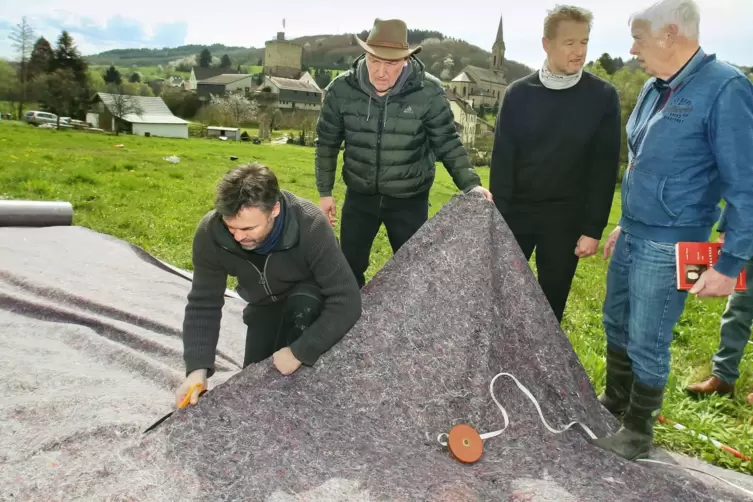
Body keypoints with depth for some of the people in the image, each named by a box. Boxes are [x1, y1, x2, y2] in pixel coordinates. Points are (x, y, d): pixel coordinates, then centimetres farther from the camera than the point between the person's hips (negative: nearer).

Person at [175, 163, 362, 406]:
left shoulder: (310, 226, -39)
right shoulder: (210, 233, -28)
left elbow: (346, 301, -36)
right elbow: (203, 304, -19)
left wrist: (299, 352, -37)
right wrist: (197, 367, -31)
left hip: (308, 298, -3)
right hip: (264, 305, 3)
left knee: (302, 304, -35)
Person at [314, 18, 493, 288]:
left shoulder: (429, 92, -16)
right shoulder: (341, 89, -12)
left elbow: (448, 144, -6)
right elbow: (327, 142, 1)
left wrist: (471, 184, -18)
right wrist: (325, 192, 2)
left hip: (410, 200, -1)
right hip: (359, 196, 2)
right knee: (349, 267, 14)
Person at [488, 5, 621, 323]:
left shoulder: (603, 97, -4)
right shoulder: (518, 94, -2)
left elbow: (605, 168, -4)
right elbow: (502, 161, -2)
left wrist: (593, 228, -7)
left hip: (566, 219, 0)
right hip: (516, 213, 1)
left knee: (553, 299, 11)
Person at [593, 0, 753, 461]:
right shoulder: (654, 88, 7)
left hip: (668, 247, -8)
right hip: (631, 236, 8)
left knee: (647, 343, 4)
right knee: (617, 325, 19)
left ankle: (639, 432, 25)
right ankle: (615, 402, 40)